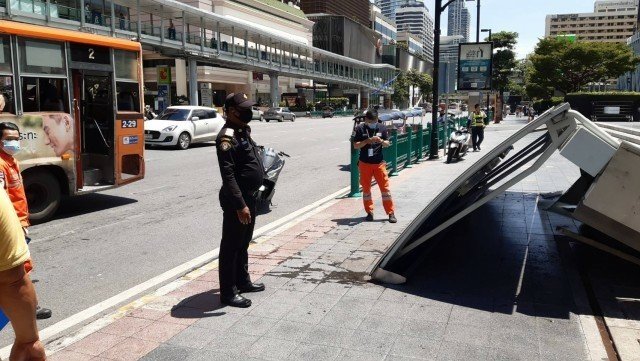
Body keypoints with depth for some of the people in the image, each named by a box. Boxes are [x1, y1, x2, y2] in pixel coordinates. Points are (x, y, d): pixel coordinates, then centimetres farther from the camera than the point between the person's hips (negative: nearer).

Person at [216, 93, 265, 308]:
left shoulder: (244, 131, 12)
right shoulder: (227, 137, -19)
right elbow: (228, 175, -26)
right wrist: (240, 205, -29)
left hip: (250, 197, 10)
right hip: (237, 200, -10)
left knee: (244, 242, 20)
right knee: (231, 245, 0)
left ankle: (242, 281, 34)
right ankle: (228, 292, 9)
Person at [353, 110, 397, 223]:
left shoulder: (382, 128, 1)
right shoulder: (360, 128, -4)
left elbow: (387, 143, 6)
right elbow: (355, 145, -5)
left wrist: (381, 141, -17)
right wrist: (367, 141, -20)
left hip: (379, 163, 0)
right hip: (365, 163, 0)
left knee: (385, 188, -1)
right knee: (366, 189, 8)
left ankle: (391, 213, 7)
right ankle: (369, 212, 21)